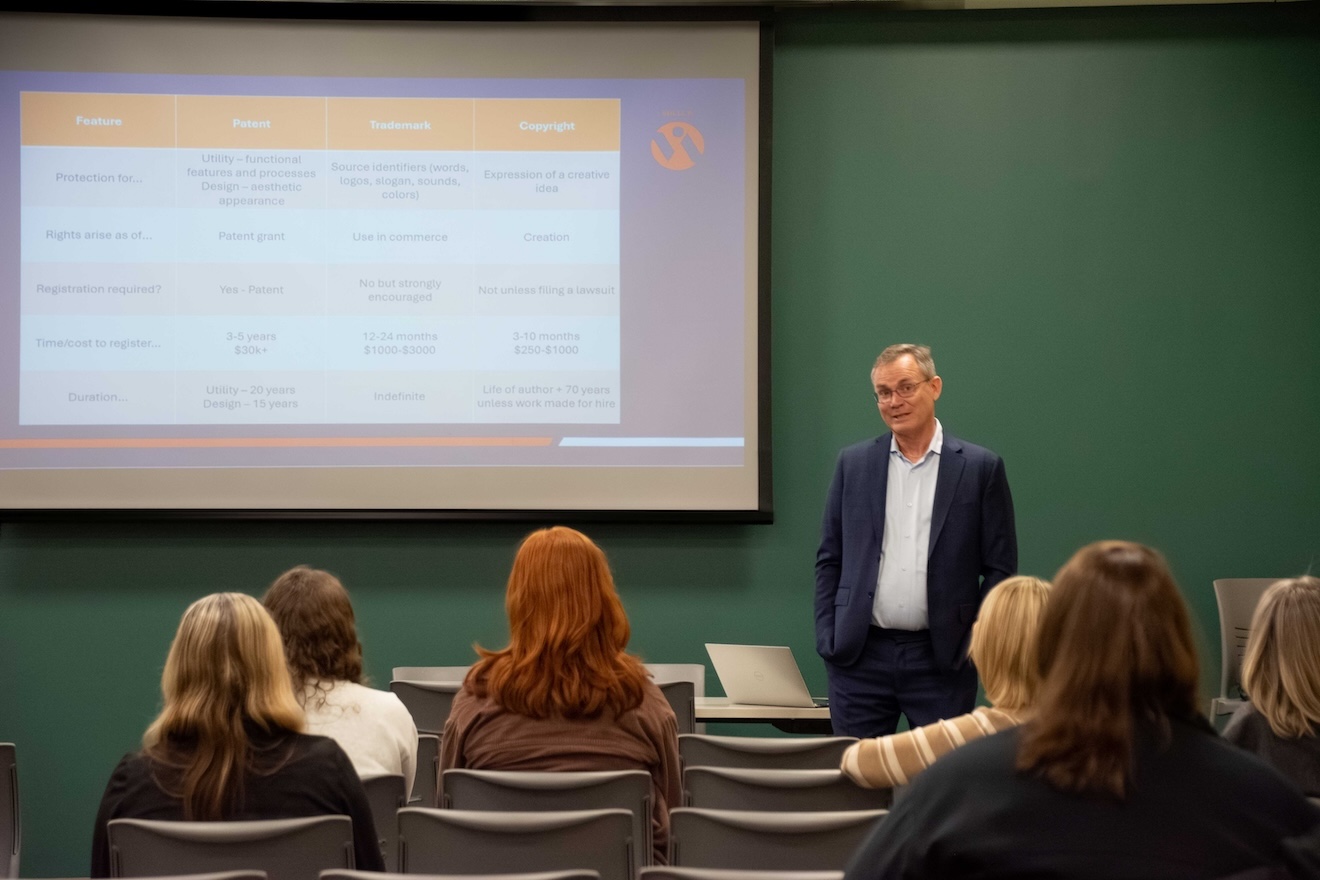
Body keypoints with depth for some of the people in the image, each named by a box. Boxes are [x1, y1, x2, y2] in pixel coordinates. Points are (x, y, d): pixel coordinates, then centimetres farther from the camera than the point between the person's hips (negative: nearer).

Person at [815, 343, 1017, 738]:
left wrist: (976, 642, -6)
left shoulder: (980, 467, 1)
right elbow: (829, 558, 11)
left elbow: (1000, 568, 2)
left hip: (943, 659, -2)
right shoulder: (854, 463, 8)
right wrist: (828, 638, 2)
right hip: (859, 657, 2)